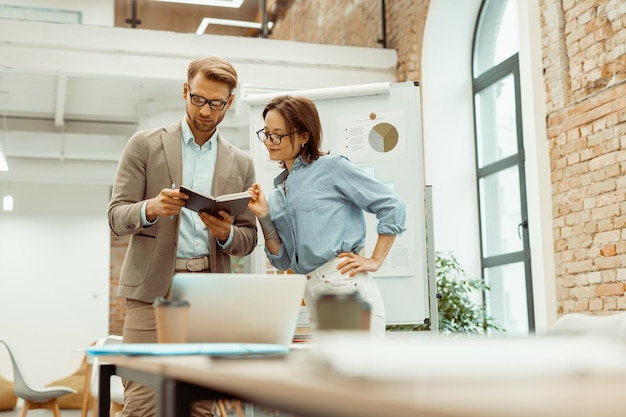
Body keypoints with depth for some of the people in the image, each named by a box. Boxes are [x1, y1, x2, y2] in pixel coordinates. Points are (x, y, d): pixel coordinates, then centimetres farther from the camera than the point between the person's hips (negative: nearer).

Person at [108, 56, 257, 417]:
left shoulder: (241, 164, 12)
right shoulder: (145, 145, 6)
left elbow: (248, 240, 12)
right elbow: (117, 217, 1)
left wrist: (226, 232, -11)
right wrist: (151, 208, -20)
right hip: (153, 286, -2)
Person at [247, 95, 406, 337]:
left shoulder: (331, 167, -1)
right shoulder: (278, 192, 18)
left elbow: (392, 206, -3)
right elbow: (283, 261, 14)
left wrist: (375, 261, -5)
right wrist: (264, 218, 2)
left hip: (348, 288, -7)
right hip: (313, 294, 7)